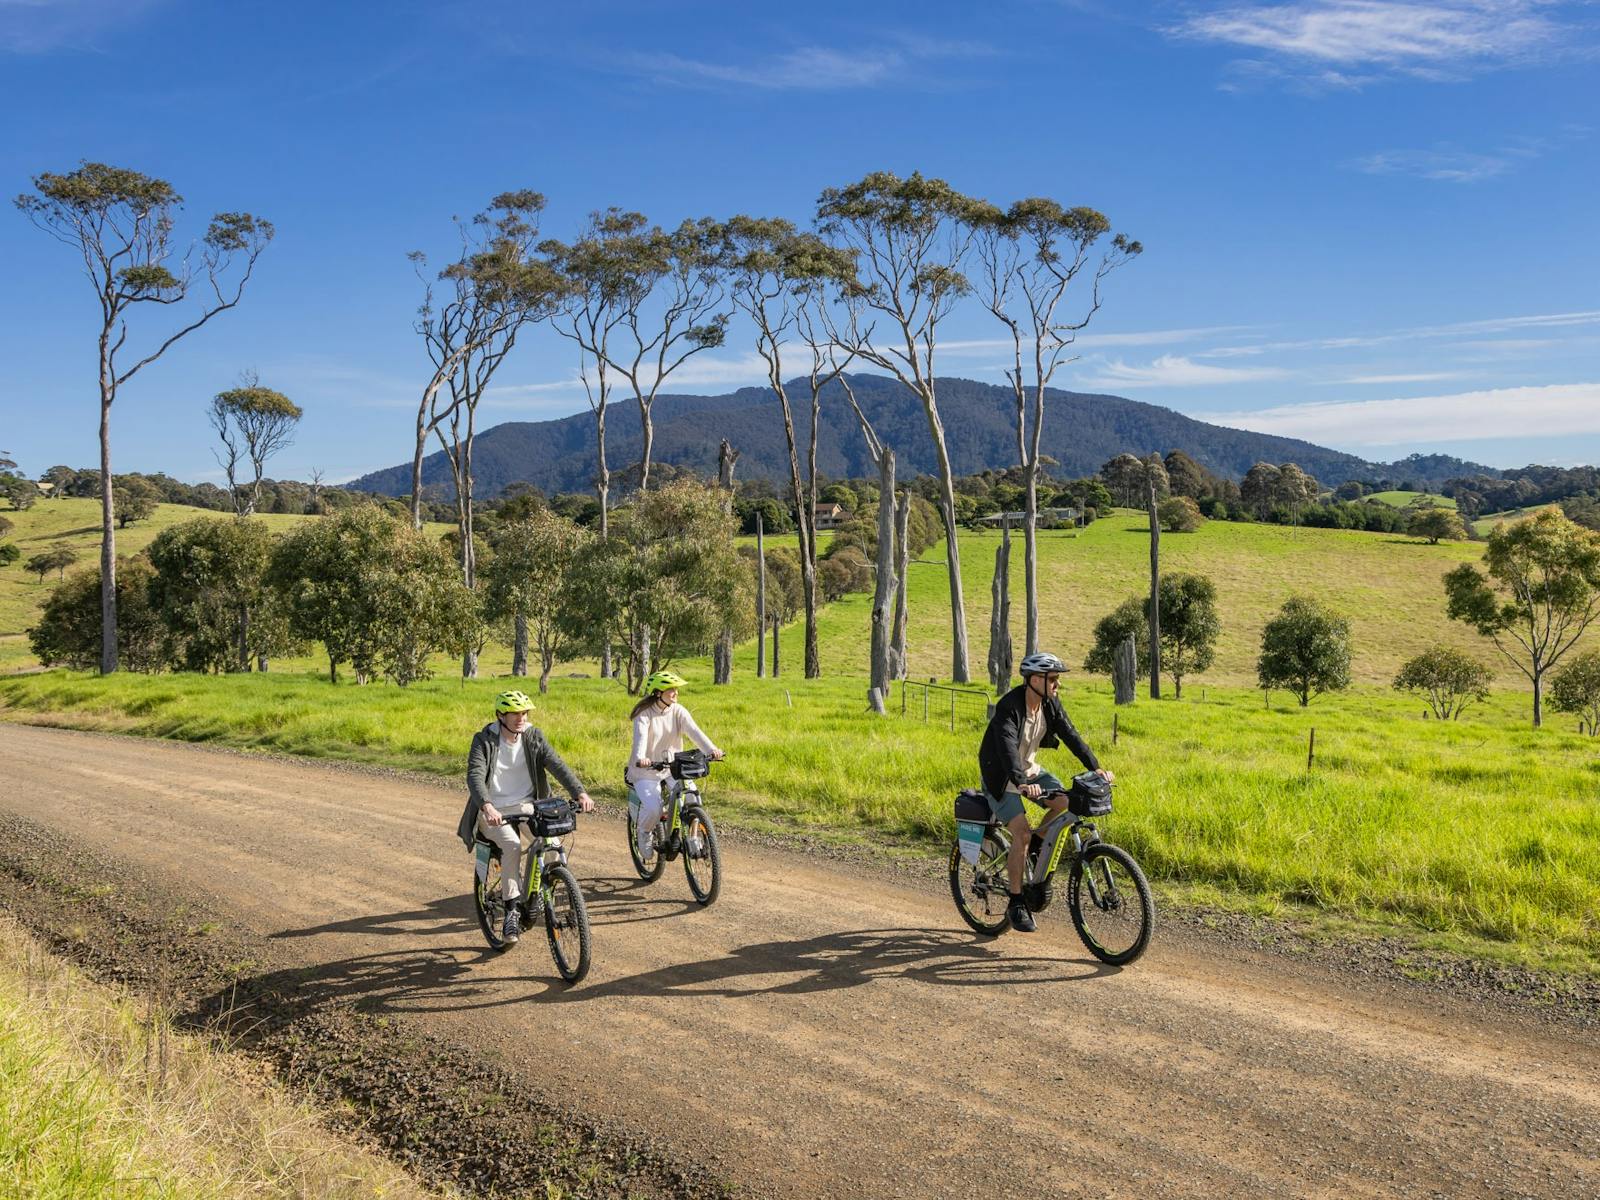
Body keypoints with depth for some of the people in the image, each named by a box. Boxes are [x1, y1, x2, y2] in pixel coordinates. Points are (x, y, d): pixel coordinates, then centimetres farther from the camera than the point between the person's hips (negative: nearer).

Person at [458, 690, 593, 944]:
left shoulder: (534, 737, 1)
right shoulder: (484, 741, -9)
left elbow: (557, 765, -11)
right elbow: (475, 776, -23)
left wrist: (580, 793, -29)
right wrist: (487, 807, -43)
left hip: (525, 806, 3)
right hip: (494, 812, -3)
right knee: (512, 844, -32)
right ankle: (512, 910, -19)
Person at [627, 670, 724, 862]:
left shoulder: (678, 711, -1)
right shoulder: (644, 714, -12)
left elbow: (694, 731, -15)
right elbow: (640, 738, -28)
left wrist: (711, 749, -33)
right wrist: (640, 758, -50)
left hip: (672, 769, 4)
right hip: (646, 772, -4)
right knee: (653, 809, -26)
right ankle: (644, 834, 8)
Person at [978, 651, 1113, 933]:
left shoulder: (1050, 704, -6)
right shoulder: (1009, 708, -28)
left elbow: (1071, 736, -8)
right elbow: (1007, 748, -42)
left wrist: (1096, 768, -20)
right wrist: (1021, 783, -57)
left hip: (1030, 770, 7)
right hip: (1002, 777, -7)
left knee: (1065, 803, -16)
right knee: (1022, 834, -19)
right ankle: (1016, 904, -7)